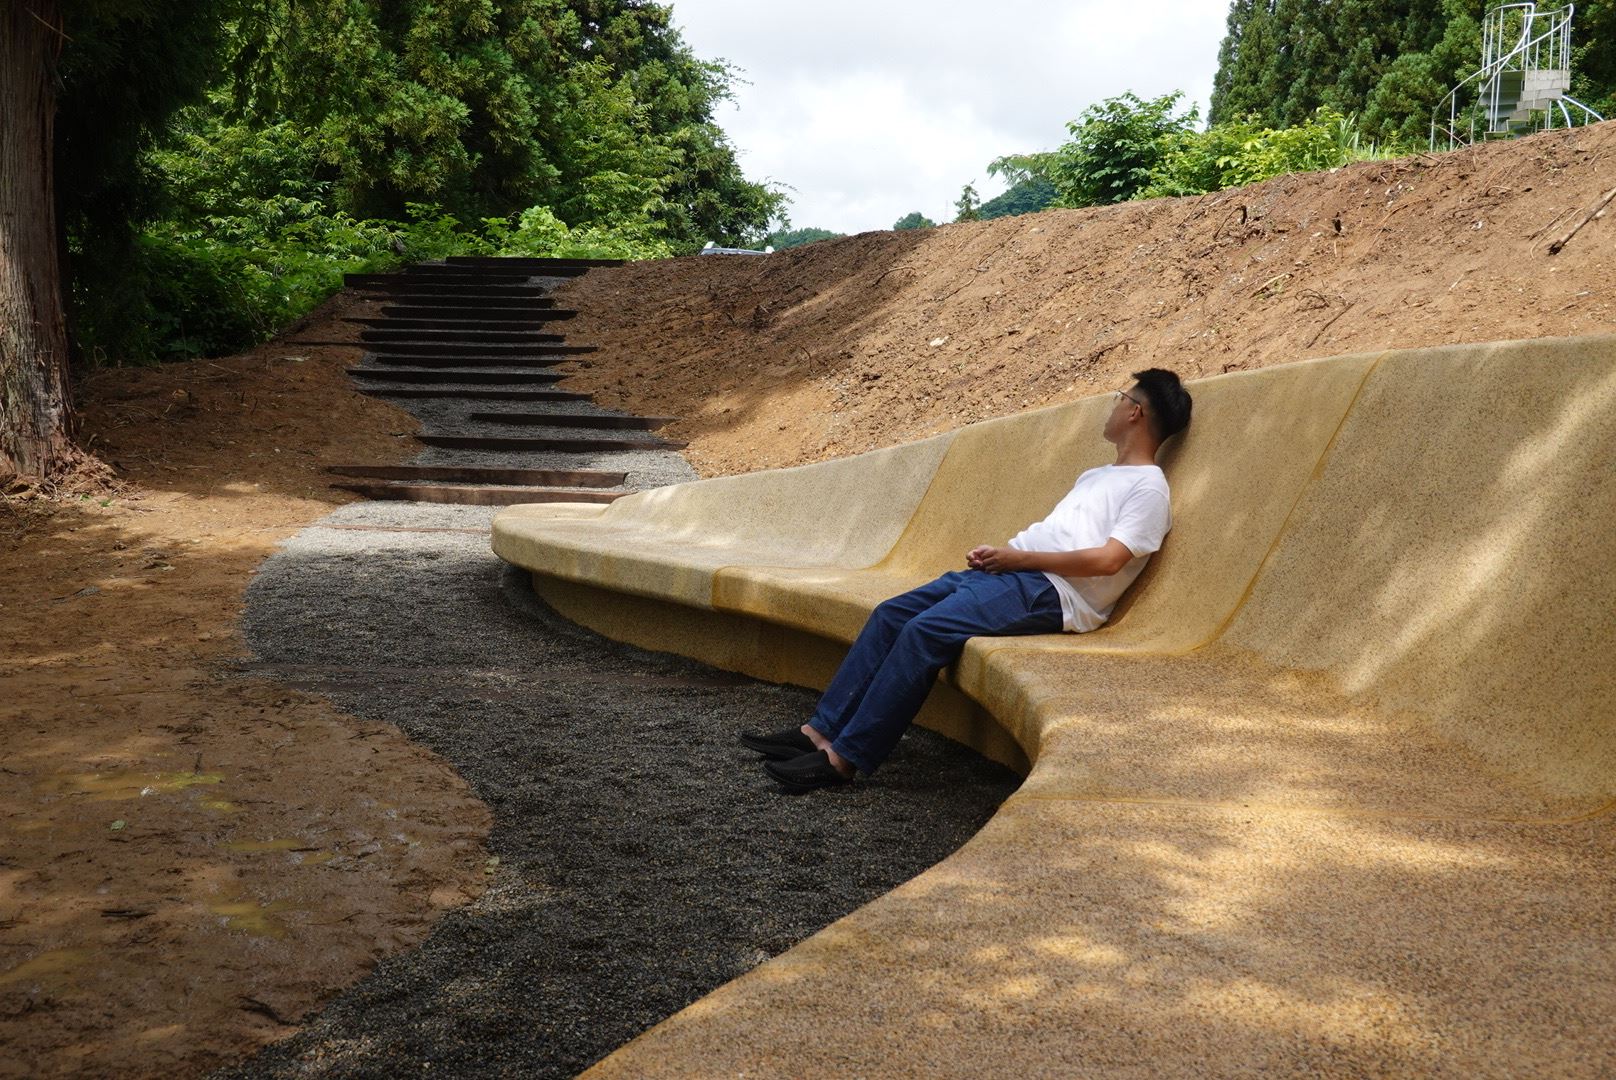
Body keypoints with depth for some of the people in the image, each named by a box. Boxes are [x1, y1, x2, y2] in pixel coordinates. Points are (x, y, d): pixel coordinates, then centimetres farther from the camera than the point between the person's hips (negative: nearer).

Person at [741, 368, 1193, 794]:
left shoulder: (1149, 487, 0)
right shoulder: (1096, 476, 30)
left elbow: (1108, 560, -14)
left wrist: (1017, 557, -13)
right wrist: (994, 553, 5)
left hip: (1051, 592, -9)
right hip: (1009, 571, 9)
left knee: (925, 631, -25)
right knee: (891, 614, -6)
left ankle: (843, 758, -23)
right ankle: (822, 730, -8)